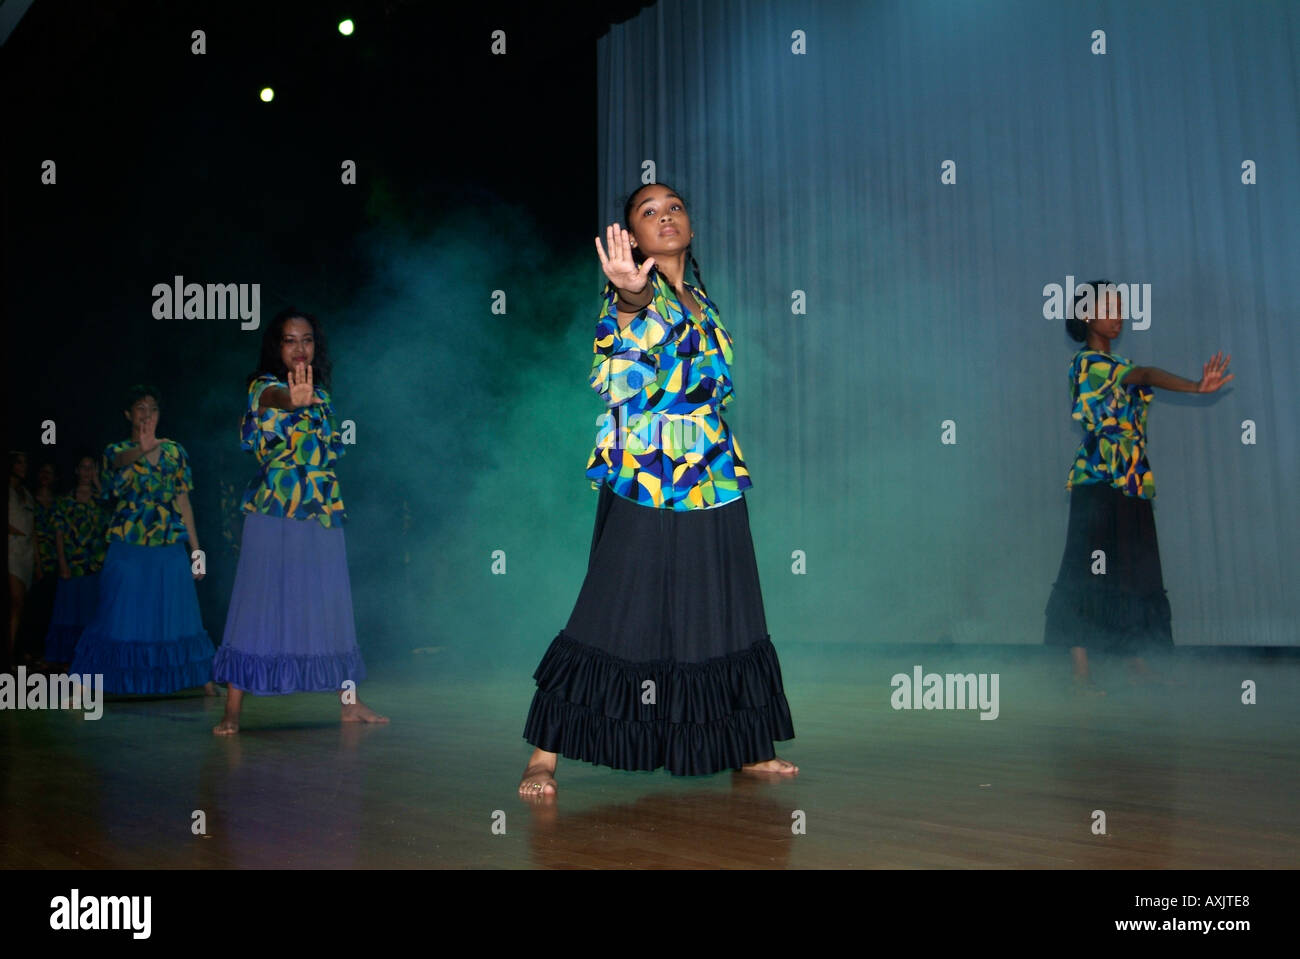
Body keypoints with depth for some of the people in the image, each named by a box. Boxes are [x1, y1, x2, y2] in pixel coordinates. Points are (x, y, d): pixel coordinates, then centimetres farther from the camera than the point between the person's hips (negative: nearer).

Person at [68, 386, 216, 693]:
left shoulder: (174, 451, 10)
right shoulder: (117, 451, 4)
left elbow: (183, 501, 10)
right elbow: (119, 462, -23)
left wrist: (196, 550, 7)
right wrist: (142, 451, -47)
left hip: (170, 550, 2)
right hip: (128, 549, -2)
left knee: (181, 617, 4)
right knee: (119, 618, -3)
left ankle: (205, 680, 11)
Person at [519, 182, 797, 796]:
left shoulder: (702, 302, 18)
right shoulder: (633, 289, -2)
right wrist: (631, 297, -49)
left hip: (712, 485, 6)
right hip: (644, 482, -6)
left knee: (721, 614, 11)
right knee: (614, 614, -7)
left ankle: (745, 749, 24)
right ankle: (544, 757, 1)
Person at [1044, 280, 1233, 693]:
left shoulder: (1116, 364, 21)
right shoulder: (1087, 362, -10)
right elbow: (1147, 376, -25)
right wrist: (1198, 387, -37)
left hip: (1131, 483, 9)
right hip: (1098, 483, -9)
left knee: (1135, 575, 9)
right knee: (1092, 574, -8)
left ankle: (1139, 664, 16)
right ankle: (1081, 671, -4)